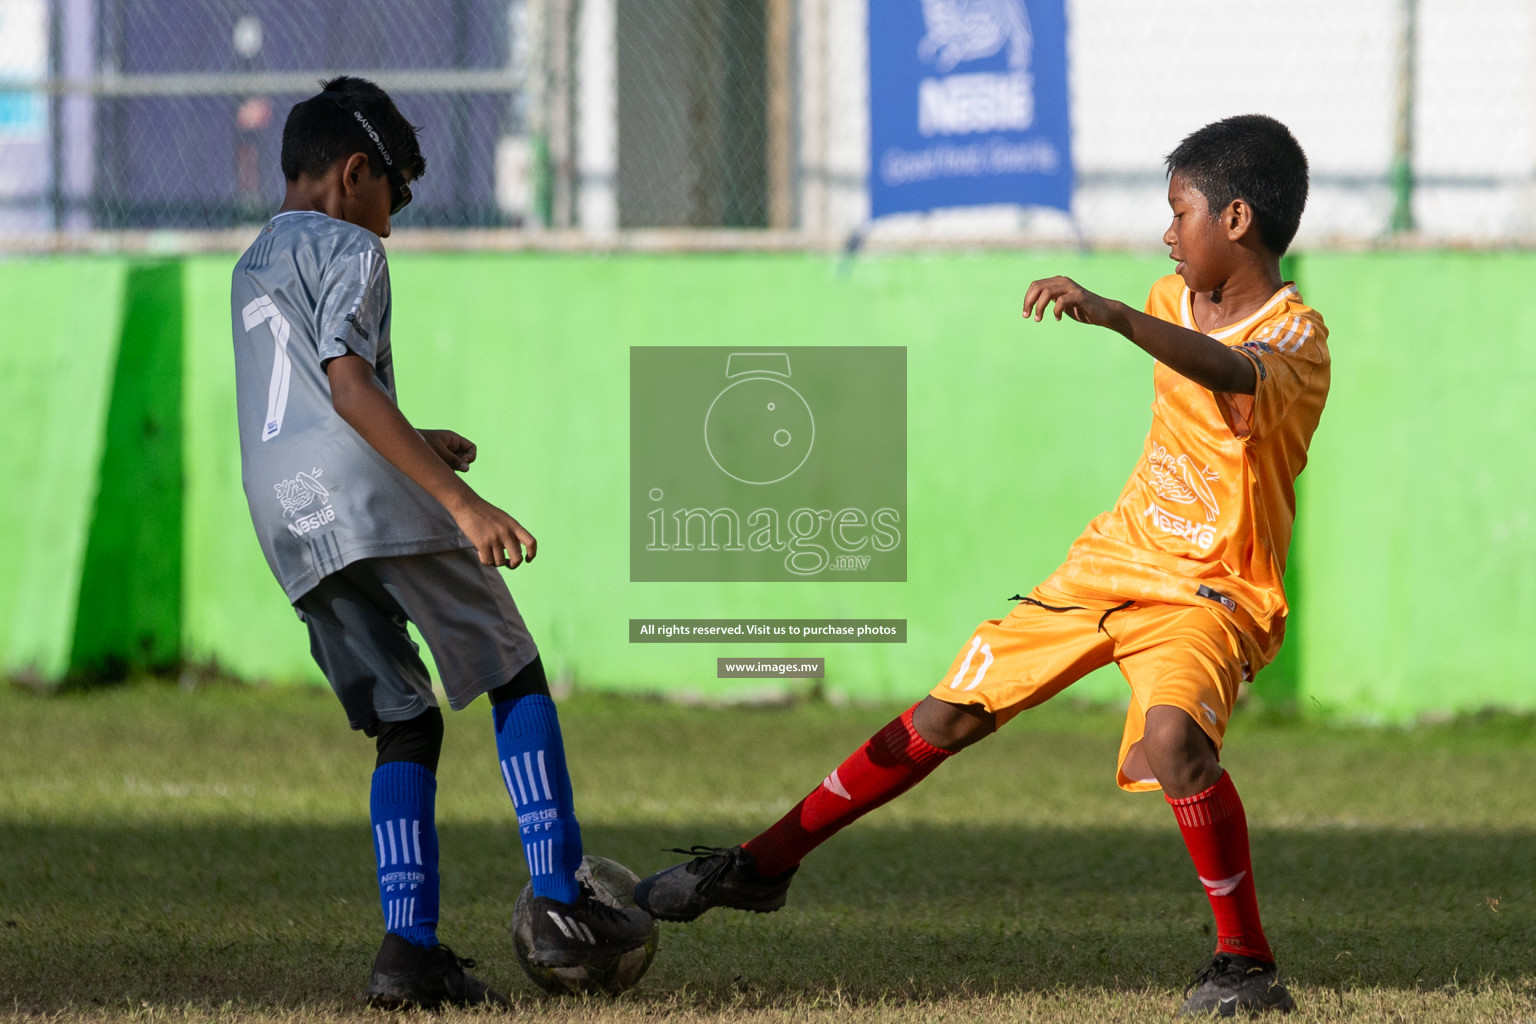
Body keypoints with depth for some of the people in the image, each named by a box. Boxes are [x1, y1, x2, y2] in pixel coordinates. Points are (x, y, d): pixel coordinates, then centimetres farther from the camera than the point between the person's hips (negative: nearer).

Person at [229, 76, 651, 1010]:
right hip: (377, 506, -8)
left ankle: (411, 948, -8)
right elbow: (347, 382, -17)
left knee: (406, 724, 8)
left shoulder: (252, 268, 26)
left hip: (287, 527, 8)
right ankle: (559, 902, -7)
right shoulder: (347, 251, -1)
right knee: (517, 678, 4)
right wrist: (461, 499, -22)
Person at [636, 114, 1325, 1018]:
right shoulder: (1176, 301, 6)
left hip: (1212, 594, -7)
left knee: (1172, 734, -35)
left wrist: (1110, 314, -54)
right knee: (950, 713, 5)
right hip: (1113, 560, 7)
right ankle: (764, 866, 18)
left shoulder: (1297, 338, -18)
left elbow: (1233, 374, -42)